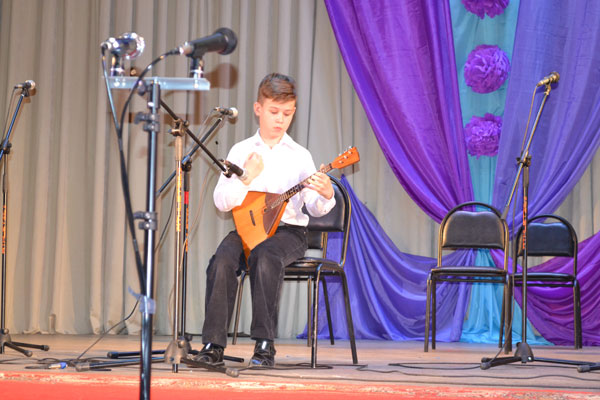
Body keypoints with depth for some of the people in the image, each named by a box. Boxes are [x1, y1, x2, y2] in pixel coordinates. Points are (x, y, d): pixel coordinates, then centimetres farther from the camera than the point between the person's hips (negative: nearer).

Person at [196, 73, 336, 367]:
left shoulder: (299, 155, 6)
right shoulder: (241, 151, 9)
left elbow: (314, 208, -2)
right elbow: (221, 201, 0)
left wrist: (325, 196, -25)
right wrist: (246, 179, -16)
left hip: (288, 230, -2)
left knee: (265, 257, -35)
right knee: (223, 260, -29)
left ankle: (265, 345, -29)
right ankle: (213, 344, -23)